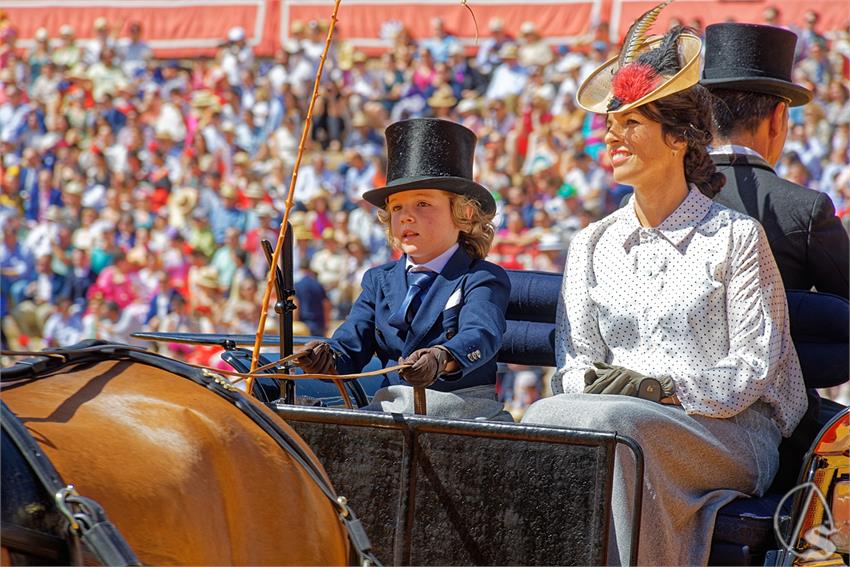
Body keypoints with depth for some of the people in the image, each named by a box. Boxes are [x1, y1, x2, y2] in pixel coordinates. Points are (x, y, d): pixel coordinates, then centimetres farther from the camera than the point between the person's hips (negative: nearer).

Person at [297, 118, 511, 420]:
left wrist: (442, 359, -45)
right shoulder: (379, 280, 20)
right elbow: (351, 345, 9)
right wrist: (327, 358, -18)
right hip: (389, 410, 4)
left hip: (463, 408, -4)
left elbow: (481, 336, -21)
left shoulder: (483, 279, 0)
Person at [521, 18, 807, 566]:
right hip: (622, 417, 4)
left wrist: (665, 388, -18)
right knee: (544, 417, -31)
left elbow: (756, 366, -2)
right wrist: (589, 381, -11)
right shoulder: (593, 244, 20)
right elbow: (574, 356, 15)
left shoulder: (736, 236, 4)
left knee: (616, 424, -36)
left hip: (729, 433, -4)